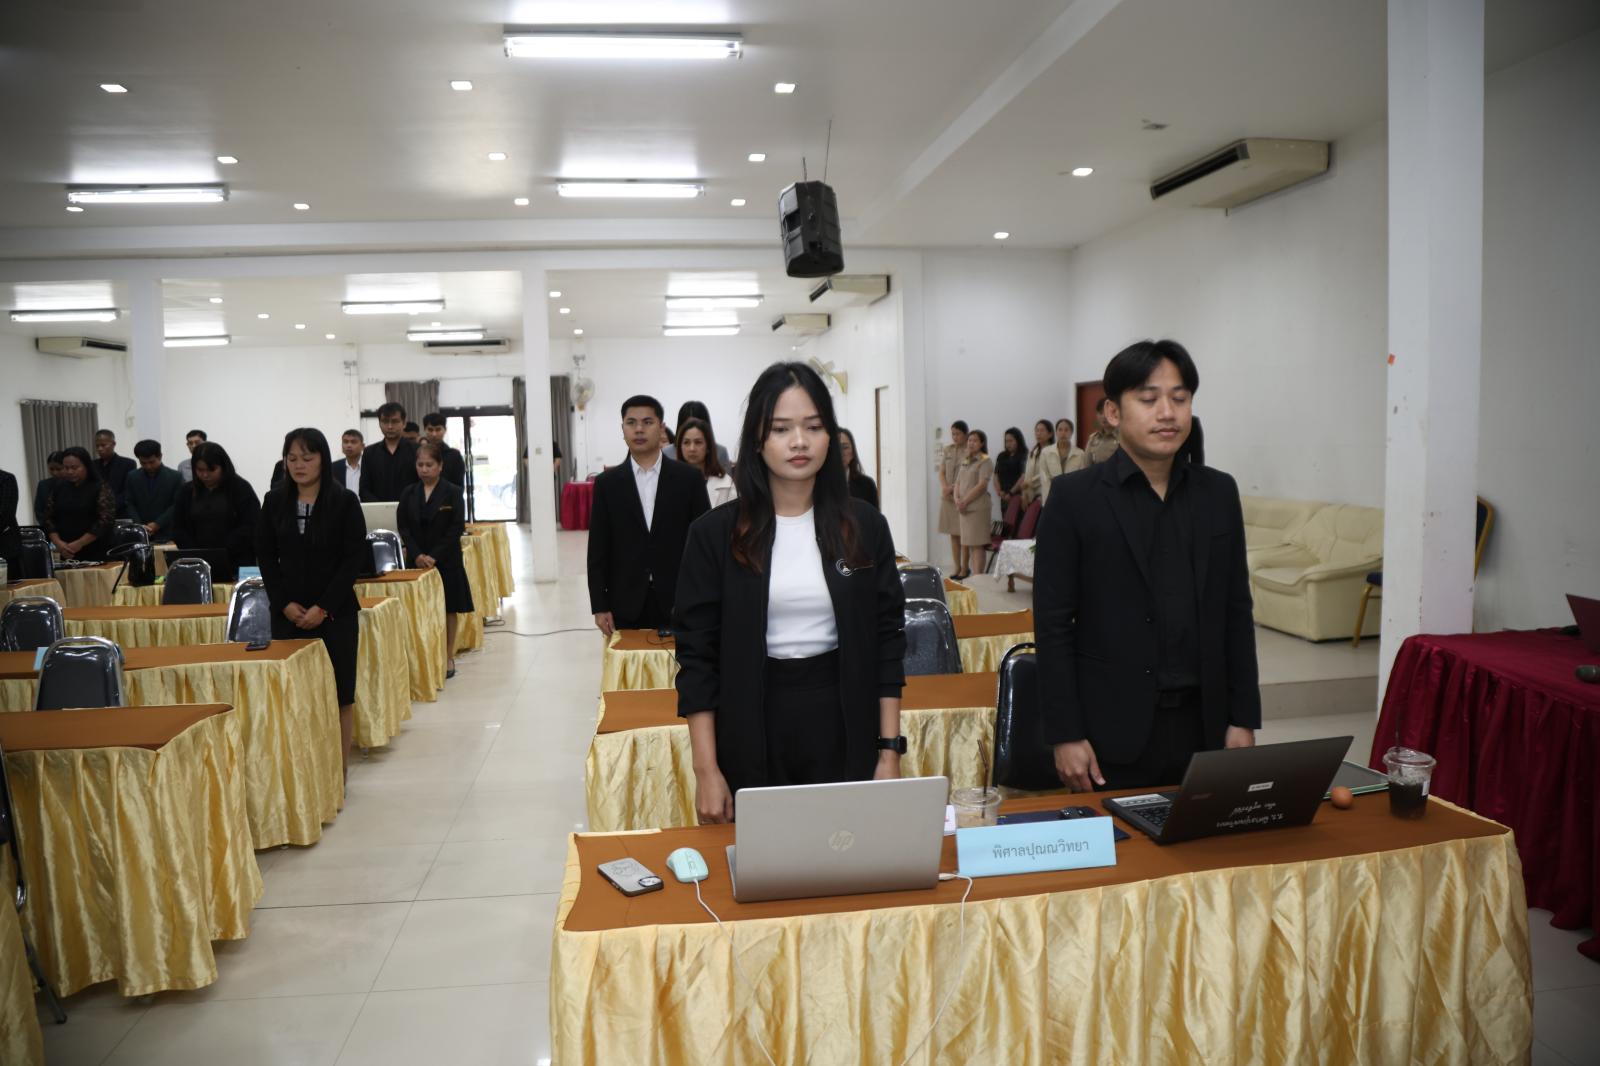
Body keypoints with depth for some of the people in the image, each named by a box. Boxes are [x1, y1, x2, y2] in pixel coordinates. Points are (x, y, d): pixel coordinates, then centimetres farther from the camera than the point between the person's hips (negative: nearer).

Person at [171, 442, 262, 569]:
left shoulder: (242, 488, -1)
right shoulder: (186, 492, 12)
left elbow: (250, 528, -8)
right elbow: (178, 529, 10)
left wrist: (223, 554, -17)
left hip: (237, 564, -3)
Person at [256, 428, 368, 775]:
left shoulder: (345, 501, -3)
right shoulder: (274, 501, 6)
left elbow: (354, 558, -7)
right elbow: (266, 556, 7)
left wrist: (323, 607, -12)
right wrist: (285, 603, -6)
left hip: (335, 613, -2)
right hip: (287, 614, 2)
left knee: (338, 693, 2)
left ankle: (339, 771, 12)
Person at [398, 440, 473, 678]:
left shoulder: (453, 493, -4)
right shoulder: (408, 494, 4)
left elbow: (456, 529, -9)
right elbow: (403, 528, 1)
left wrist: (434, 556, -16)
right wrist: (417, 555, -14)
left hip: (446, 561, -2)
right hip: (417, 561, 2)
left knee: (448, 609, 6)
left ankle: (448, 658, 15)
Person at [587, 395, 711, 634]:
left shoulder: (689, 478, 2)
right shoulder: (607, 483, 5)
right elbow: (598, 549, 4)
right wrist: (599, 606, -1)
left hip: (679, 602, -1)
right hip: (626, 606, 1)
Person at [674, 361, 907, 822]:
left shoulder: (865, 527, 1)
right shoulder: (715, 533, -4)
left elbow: (887, 642, 4)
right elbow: (697, 655, -3)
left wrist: (890, 751, -1)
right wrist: (706, 769, -7)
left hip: (845, 732, 1)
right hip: (754, 738, -1)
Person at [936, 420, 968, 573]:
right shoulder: (947, 449, 11)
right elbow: (942, 472, 11)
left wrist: (955, 488, -17)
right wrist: (945, 487, -6)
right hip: (948, 497, 5)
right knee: (954, 535, 9)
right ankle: (957, 569, 15)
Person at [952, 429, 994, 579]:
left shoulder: (985, 461, -4)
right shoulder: (965, 462, 19)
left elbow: (982, 485, -12)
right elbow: (958, 483, 17)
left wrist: (965, 501, -13)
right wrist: (957, 500, -1)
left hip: (978, 506, -7)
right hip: (964, 507, 7)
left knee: (977, 543, -8)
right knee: (966, 542, 7)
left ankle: (978, 574, -9)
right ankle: (965, 570, 10)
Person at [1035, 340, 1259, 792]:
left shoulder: (1219, 493, 7)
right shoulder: (1075, 497, -5)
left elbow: (1236, 613, 10)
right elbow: (1054, 624, -7)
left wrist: (1243, 719, 6)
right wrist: (1065, 735, -10)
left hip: (1203, 726, 4)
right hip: (1114, 735, -3)